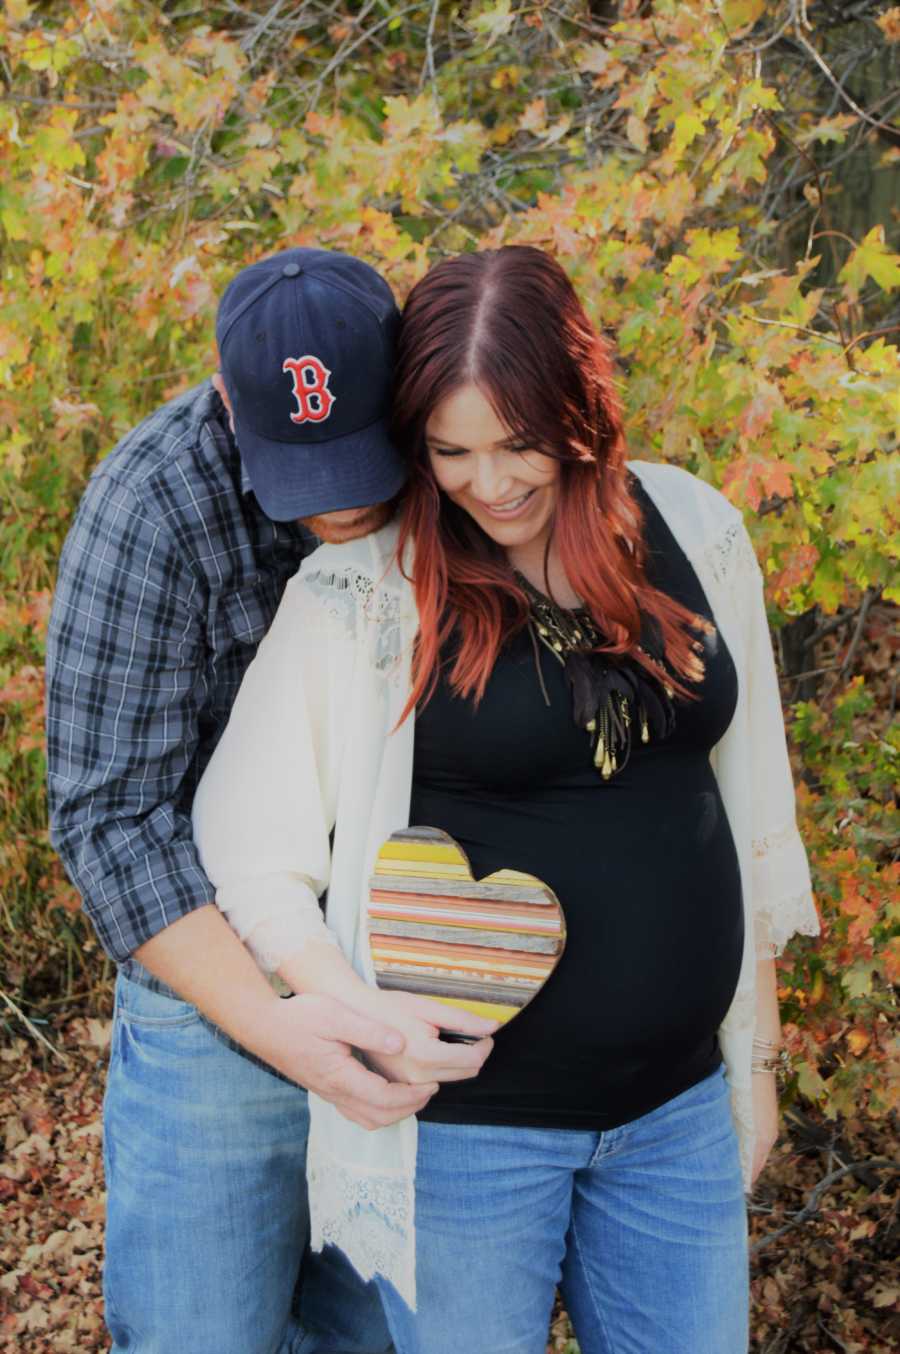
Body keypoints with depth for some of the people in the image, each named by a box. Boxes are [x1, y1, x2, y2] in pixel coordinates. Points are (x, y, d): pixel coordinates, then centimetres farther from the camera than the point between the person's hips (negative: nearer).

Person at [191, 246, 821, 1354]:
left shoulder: (694, 530, -2)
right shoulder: (365, 589, -13)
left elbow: (747, 808, 6)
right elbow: (242, 846, -8)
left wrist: (754, 1051, 10)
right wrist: (356, 1011, -24)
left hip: (676, 1105, 4)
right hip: (467, 1118, -3)